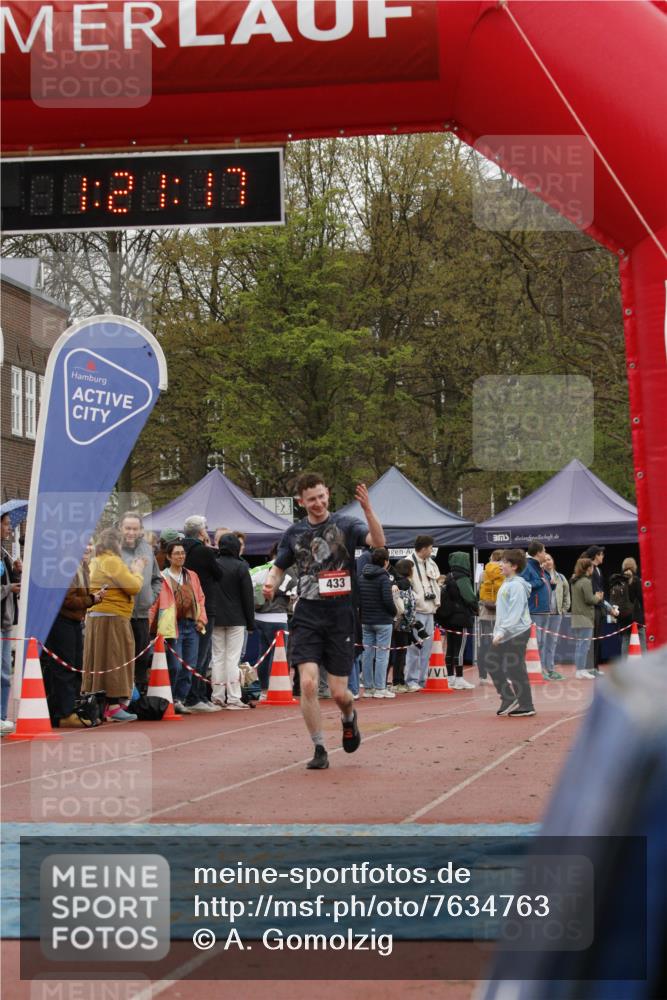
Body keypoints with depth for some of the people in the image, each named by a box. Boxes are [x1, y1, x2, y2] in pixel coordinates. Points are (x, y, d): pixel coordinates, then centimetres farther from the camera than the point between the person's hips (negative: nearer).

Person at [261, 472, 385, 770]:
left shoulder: (345, 525, -1)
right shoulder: (294, 533, 8)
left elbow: (378, 542, -17)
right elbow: (278, 567, 20)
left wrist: (367, 509, -31)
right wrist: (270, 583, -3)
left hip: (340, 615, -2)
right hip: (307, 616, 2)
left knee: (339, 693, 0)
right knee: (308, 683, -15)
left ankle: (349, 718, 38)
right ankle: (319, 750, 0)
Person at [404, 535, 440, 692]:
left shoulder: (431, 563, 15)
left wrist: (436, 601, 11)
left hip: (429, 610, 8)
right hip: (416, 611, -8)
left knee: (427, 647, 9)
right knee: (414, 647, -8)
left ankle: (422, 679, 15)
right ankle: (411, 680, -3)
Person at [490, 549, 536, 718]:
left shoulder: (517, 585, -15)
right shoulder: (507, 583, 15)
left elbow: (515, 612, -21)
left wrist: (502, 631, -25)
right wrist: (498, 631, 17)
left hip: (516, 633, -10)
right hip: (505, 633, 10)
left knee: (515, 669, -5)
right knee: (492, 662, 10)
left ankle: (526, 707, 3)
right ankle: (509, 697, 16)